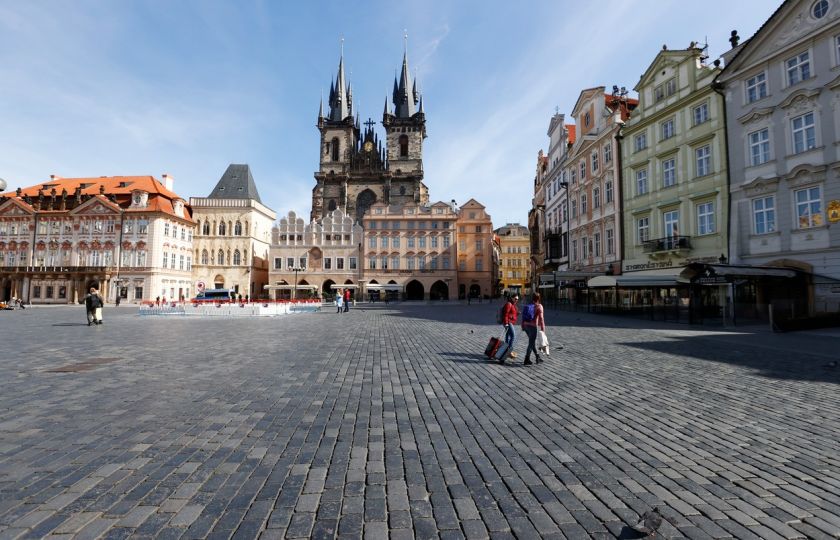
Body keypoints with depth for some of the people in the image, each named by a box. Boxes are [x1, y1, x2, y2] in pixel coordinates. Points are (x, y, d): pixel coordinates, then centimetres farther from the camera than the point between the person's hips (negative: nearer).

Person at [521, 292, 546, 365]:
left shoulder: (528, 305, 11)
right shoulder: (539, 306, -7)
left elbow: (523, 316, 12)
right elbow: (541, 318, -14)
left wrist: (523, 326, 18)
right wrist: (542, 328, -11)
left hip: (526, 325, 7)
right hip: (533, 326, -7)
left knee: (532, 342, 18)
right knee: (531, 343, 1)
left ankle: (538, 357, 29)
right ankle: (526, 360, 1)